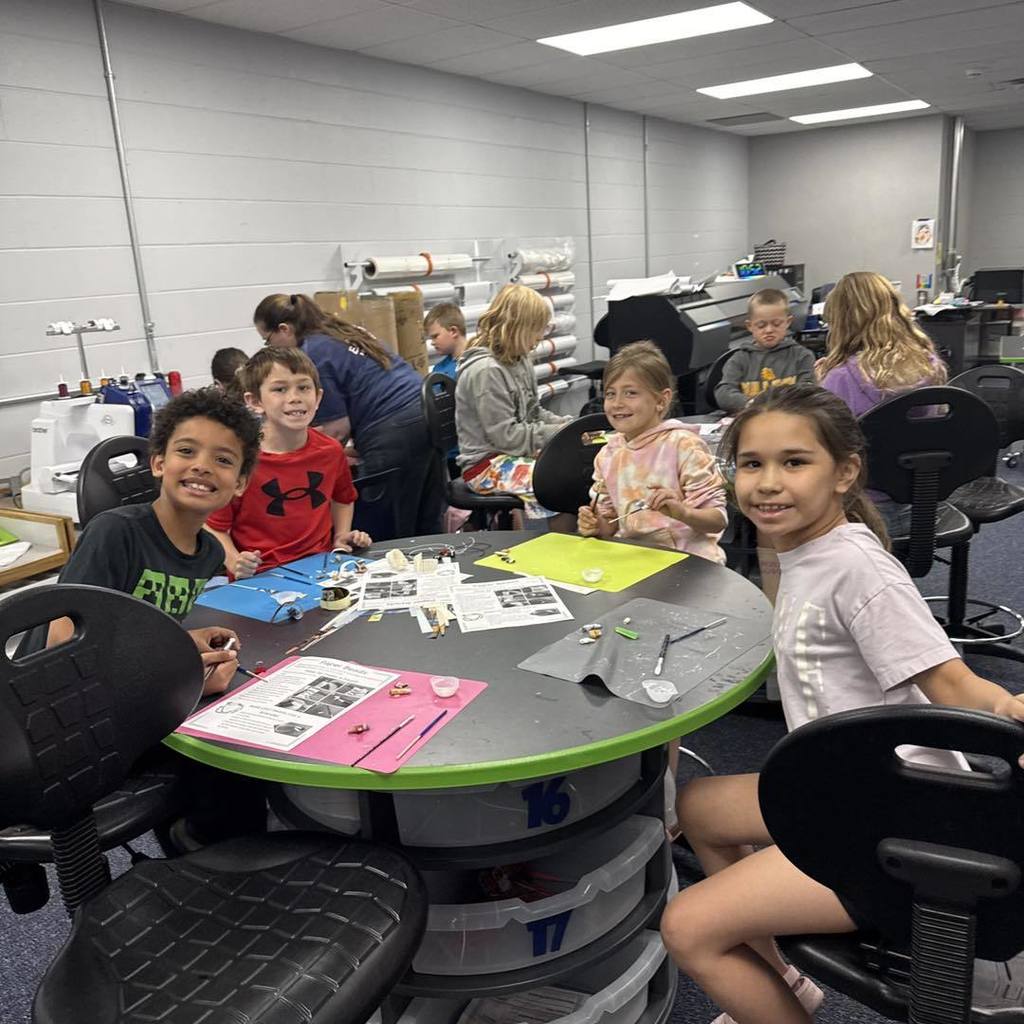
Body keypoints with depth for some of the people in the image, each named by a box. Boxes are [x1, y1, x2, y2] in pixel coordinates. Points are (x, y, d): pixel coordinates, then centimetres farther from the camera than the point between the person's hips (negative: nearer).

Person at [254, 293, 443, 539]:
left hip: (393, 432, -9)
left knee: (391, 536, 2)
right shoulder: (342, 332, 20)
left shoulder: (312, 353, -7)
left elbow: (338, 428, -7)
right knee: (428, 526, 13)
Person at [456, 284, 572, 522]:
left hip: (516, 455, 9)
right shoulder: (485, 371, -19)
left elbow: (535, 412, 18)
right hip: (487, 465, -9)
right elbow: (506, 435, -20)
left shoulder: (520, 361, 9)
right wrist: (558, 432, -16)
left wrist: (568, 424, 1)